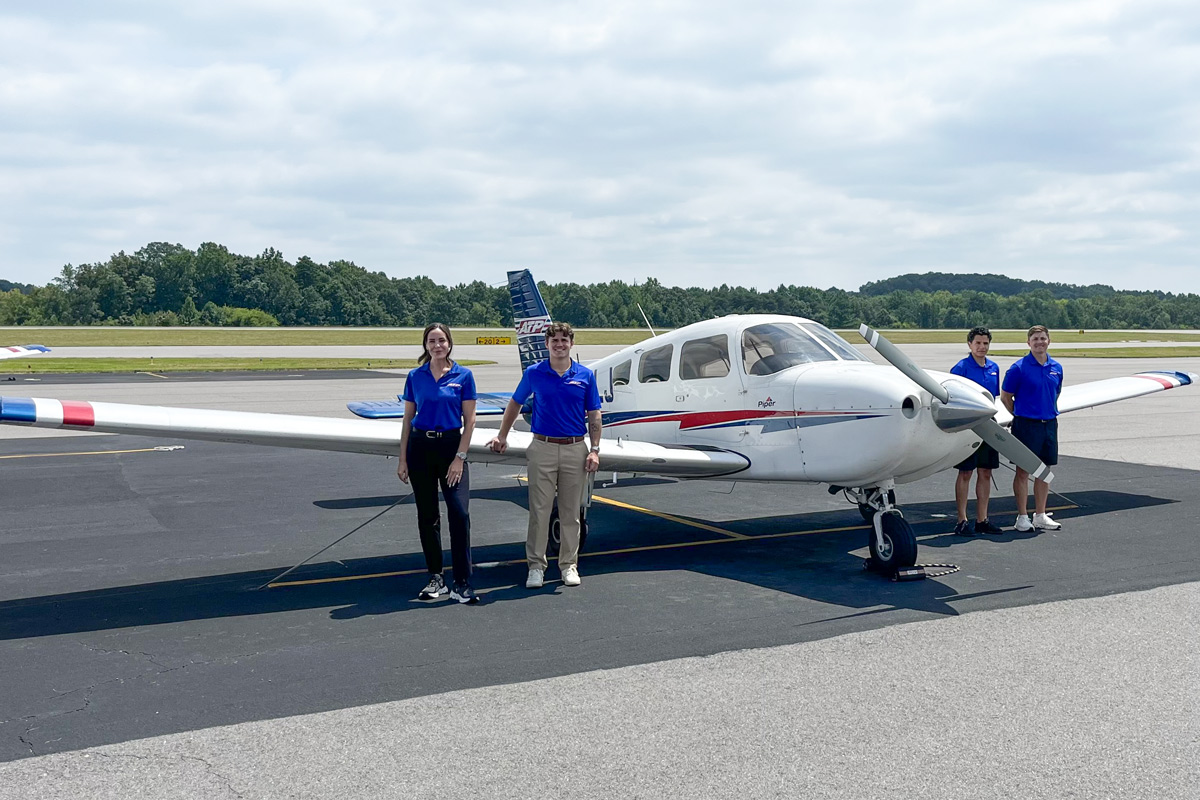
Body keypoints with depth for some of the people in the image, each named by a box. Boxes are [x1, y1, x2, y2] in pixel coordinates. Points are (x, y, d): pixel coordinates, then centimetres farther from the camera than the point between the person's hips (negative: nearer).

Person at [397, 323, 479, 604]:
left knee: (459, 511, -13)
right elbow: (408, 420, 9)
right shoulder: (415, 377, 6)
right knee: (427, 515, 8)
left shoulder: (463, 376, -1)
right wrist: (403, 459, 4)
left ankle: (462, 584, -10)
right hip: (420, 446, 3)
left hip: (451, 445, -2)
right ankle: (435, 578, 18)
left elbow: (469, 420, -1)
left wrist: (460, 457, -9)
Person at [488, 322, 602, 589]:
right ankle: (536, 565, 8)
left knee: (571, 512, 7)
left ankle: (569, 565, 16)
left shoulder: (586, 375, 4)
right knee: (539, 510, 0)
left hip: (575, 449, 1)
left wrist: (594, 450, -2)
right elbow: (515, 404, 16)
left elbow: (594, 416, 6)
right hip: (543, 448, -1)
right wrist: (502, 436, 16)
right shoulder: (534, 374, 3)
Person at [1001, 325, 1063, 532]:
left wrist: (1050, 413, 15)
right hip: (1026, 425, -5)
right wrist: (1021, 416, 2)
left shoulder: (1056, 368, 7)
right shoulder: (1019, 368, -9)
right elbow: (1005, 396, -3)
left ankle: (1040, 516, 19)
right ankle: (1022, 517, 7)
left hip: (1049, 424, 5)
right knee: (1023, 472, 0)